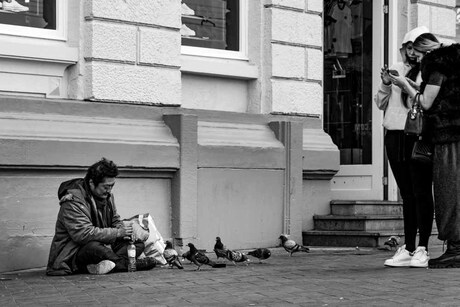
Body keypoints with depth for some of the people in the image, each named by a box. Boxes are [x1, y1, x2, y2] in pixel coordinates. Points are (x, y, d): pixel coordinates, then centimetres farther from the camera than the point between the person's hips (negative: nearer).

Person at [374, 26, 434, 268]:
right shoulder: (396, 69, 15)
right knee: (407, 195, 9)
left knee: (421, 193, -6)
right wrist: (385, 85, 0)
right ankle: (407, 249, 13)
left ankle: (422, 249, -3)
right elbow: (381, 104, 18)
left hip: (418, 136, -5)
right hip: (394, 136, 5)